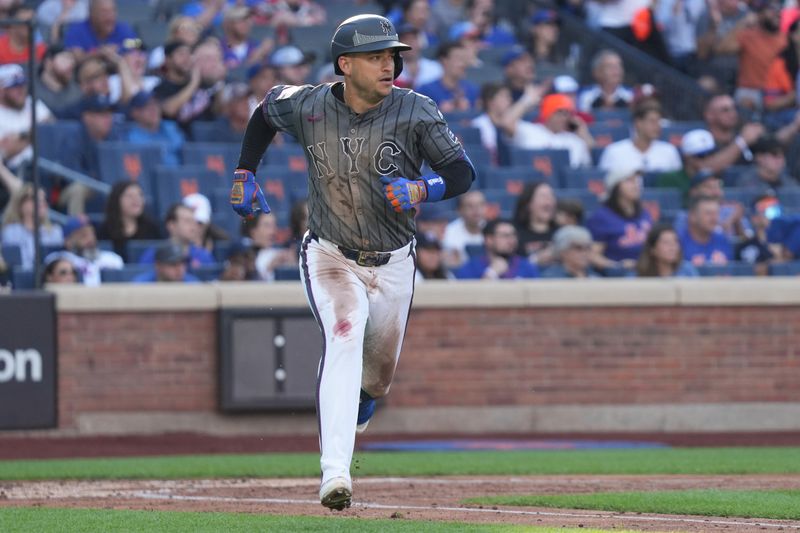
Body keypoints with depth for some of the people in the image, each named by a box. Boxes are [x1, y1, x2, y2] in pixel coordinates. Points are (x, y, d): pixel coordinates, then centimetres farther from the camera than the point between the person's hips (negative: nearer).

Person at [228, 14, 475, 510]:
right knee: (344, 338, -27)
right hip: (330, 258, -2)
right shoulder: (307, 106, -10)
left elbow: (463, 171, -14)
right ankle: (335, 473, -36)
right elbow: (266, 111, 12)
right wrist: (244, 174, 8)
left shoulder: (415, 111, -15)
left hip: (393, 264, 2)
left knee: (378, 375, 13)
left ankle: (359, 398, 55)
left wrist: (422, 189, -33)